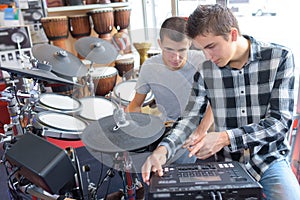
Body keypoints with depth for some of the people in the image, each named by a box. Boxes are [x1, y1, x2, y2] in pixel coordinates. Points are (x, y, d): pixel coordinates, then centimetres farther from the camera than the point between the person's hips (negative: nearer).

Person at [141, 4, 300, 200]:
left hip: (269, 160, -1)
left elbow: (280, 121, -15)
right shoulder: (206, 70, -5)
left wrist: (226, 138, -28)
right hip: (227, 162, 2)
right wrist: (164, 149, -22)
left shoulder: (280, 58, -11)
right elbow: (190, 118, -3)